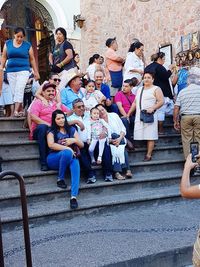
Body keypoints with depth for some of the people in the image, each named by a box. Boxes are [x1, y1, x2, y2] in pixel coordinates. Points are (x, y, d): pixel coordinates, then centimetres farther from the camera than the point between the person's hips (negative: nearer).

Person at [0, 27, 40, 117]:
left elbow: (32, 59, 8)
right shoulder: (8, 43, 10)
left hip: (23, 71, -3)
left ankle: (16, 111, -21)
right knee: (14, 92, 0)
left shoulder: (27, 45, 5)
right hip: (10, 71, 3)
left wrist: (36, 72, 6)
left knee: (19, 90, -18)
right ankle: (20, 110, 9)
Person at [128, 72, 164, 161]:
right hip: (139, 116, 6)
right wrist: (128, 113, 17)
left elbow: (161, 101, -6)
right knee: (140, 135, 0)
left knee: (150, 136, -8)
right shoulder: (140, 89, 22)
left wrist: (152, 108, -19)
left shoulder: (156, 89, 3)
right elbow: (135, 103, 23)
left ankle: (148, 155, -6)